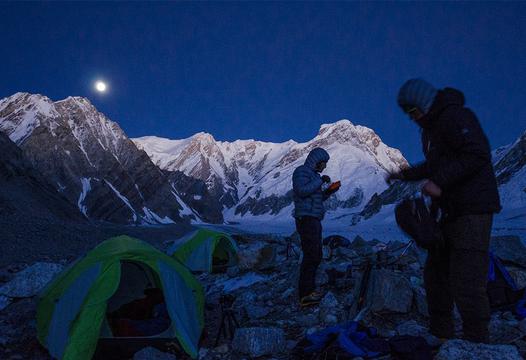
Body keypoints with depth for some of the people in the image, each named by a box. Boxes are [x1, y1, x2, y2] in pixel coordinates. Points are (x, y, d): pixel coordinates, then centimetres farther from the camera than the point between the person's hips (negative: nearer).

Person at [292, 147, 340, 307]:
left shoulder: (312, 174, 21)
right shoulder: (301, 171, -8)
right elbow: (301, 191, -24)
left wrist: (330, 191, 10)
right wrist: (320, 181, -16)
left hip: (313, 220, 10)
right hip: (306, 219, -10)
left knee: (316, 256, 12)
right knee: (311, 255, -15)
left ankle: (309, 289, 19)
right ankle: (305, 295, -16)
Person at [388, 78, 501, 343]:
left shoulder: (455, 116, -13)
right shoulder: (430, 128, 18)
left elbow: (478, 155, -24)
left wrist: (440, 182, -28)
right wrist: (406, 175, 30)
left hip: (472, 211, -11)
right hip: (451, 211, 11)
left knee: (466, 283, -12)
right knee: (436, 274, 15)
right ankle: (440, 336, 26)